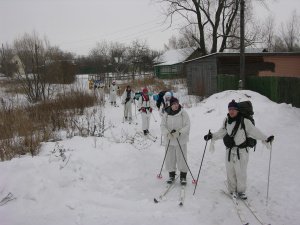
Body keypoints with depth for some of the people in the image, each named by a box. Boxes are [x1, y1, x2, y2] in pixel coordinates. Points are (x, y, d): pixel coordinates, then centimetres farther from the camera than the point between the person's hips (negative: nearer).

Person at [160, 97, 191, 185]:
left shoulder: (183, 113, -6)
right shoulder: (166, 114, 0)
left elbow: (187, 125, -7)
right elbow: (162, 125, 0)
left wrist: (179, 132, -21)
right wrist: (167, 133, -17)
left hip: (181, 140, -2)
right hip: (169, 140, 2)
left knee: (182, 158, 1)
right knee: (170, 158, 9)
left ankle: (183, 176, 14)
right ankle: (171, 175, 25)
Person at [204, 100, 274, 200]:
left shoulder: (244, 121, -11)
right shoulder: (226, 120, 6)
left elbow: (254, 131, -10)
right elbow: (222, 132, 18)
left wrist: (266, 139, -18)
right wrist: (212, 136, 11)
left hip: (241, 151, -4)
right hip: (230, 150, 4)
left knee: (241, 172, 1)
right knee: (230, 172, 9)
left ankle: (241, 191, 21)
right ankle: (232, 190, 26)